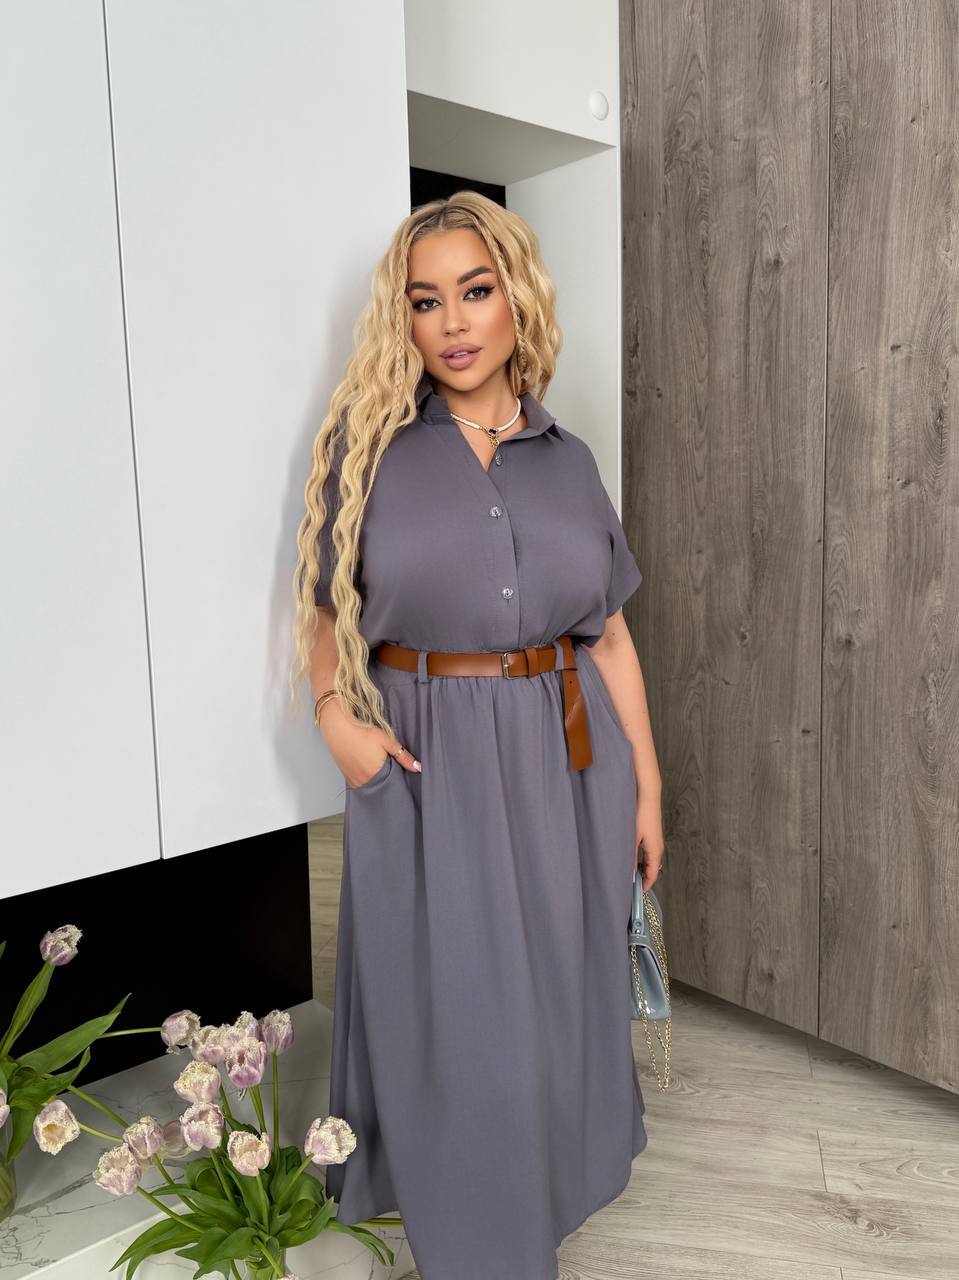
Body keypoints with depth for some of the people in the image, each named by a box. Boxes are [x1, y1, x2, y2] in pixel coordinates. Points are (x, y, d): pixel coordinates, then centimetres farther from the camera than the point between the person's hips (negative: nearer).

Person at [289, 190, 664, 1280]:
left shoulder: (566, 458, 6)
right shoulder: (369, 441, -1)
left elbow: (610, 632, 7)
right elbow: (321, 609, 2)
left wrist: (646, 782, 7)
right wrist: (336, 716, -16)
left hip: (564, 757, 3)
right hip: (427, 761, -2)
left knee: (558, 991, 15)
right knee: (449, 1006, 8)